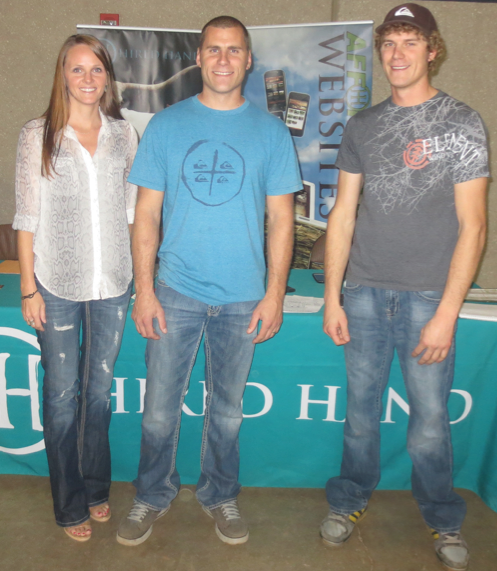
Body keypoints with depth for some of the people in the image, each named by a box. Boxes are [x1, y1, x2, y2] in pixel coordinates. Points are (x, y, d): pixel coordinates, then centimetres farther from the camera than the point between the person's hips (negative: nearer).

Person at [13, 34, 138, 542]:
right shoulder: (37, 136, -2)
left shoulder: (123, 134, 6)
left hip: (112, 284, 2)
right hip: (57, 286, -2)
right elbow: (27, 217, -2)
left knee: (99, 390, 14)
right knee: (63, 395, 8)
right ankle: (70, 506, 27)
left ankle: (96, 489, 35)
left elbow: (132, 208, 8)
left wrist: (140, 274, 4)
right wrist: (28, 288, -5)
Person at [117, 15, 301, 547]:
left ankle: (220, 496, 36)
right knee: (159, 408, 7)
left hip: (242, 297, 0)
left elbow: (280, 218, 3)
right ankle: (152, 496, 32)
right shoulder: (165, 125, 3)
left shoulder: (271, 132, 3)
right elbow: (147, 213, 2)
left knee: (227, 408, 14)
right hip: (175, 292, 0)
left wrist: (275, 293, -3)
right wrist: (143, 289, -4)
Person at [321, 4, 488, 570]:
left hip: (428, 295, -2)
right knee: (360, 408, 11)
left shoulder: (462, 122, 0)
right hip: (365, 292, 3)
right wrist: (331, 298, 4)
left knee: (430, 417, 5)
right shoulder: (362, 126, 10)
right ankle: (350, 499, 33)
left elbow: (472, 226, -4)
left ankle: (443, 519, 29)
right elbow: (343, 215, 10)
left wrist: (446, 313, -11)